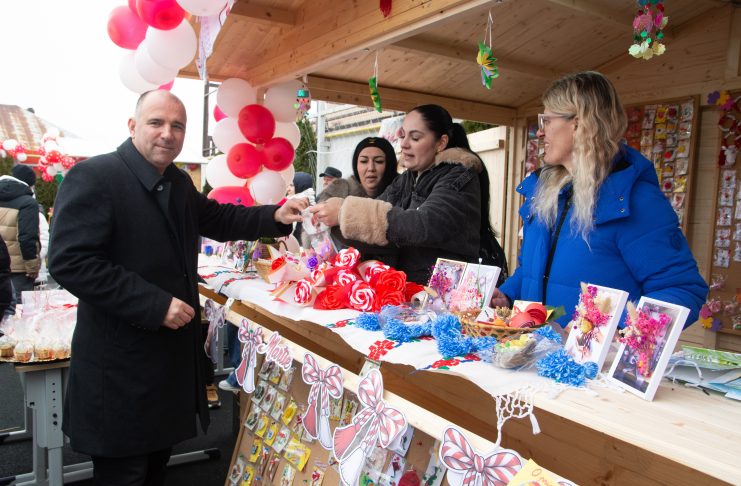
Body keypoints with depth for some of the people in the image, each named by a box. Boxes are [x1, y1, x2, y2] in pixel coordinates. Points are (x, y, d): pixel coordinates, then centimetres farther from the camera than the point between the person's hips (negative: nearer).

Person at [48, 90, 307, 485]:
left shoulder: (179, 183, 8)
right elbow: (69, 261, -23)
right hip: (121, 364, -7)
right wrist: (155, 305, -25)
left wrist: (275, 217, 4)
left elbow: (216, 219, 21)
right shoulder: (93, 176, -16)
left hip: (173, 352, 8)